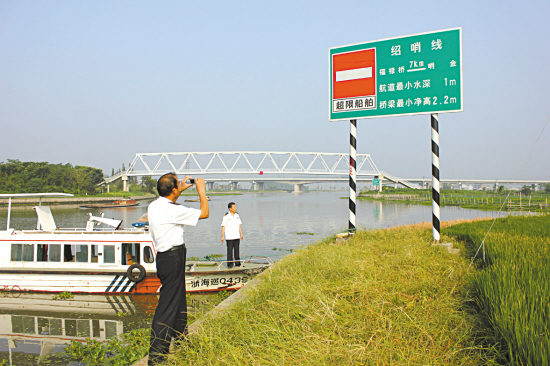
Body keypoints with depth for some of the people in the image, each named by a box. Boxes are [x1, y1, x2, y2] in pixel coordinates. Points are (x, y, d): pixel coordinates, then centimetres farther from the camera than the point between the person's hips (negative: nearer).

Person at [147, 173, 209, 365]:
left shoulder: (154, 206, 5)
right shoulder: (172, 210, -22)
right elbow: (204, 213, -12)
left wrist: (181, 189, 27)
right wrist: (201, 189, 0)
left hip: (163, 256, 10)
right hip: (173, 258, -10)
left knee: (178, 300, 23)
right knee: (168, 305, -4)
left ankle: (181, 339, 39)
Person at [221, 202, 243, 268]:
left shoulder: (237, 215, 7)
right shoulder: (226, 216, -9)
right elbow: (223, 227, -7)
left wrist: (241, 234, 9)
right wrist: (222, 237, -9)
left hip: (237, 236, 5)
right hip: (229, 237, -5)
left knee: (237, 250, 10)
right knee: (230, 250, -2)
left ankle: (237, 263, 18)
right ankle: (230, 264, 4)